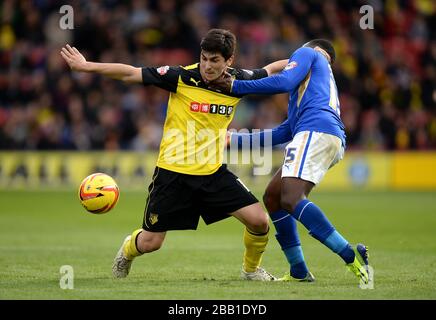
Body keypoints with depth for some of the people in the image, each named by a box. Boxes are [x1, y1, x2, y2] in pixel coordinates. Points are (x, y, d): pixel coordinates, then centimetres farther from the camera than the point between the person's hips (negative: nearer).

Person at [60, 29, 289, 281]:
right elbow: (130, 74, -12)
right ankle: (127, 252, 40)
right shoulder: (182, 77, -14)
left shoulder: (239, 81, -3)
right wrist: (86, 66, -14)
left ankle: (251, 269, 18)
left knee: (259, 220, -12)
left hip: (213, 172, 3)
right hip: (173, 172, -3)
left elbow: (270, 70, 18)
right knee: (149, 243, 2)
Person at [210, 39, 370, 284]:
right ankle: (299, 272, 5)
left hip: (316, 131, -9)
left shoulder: (308, 53, 19)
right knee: (272, 197, 12)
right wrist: (235, 140, 37)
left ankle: (351, 255, -35)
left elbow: (284, 82, -3)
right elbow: (284, 133, 35)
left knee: (291, 199, -23)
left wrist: (236, 86, 2)